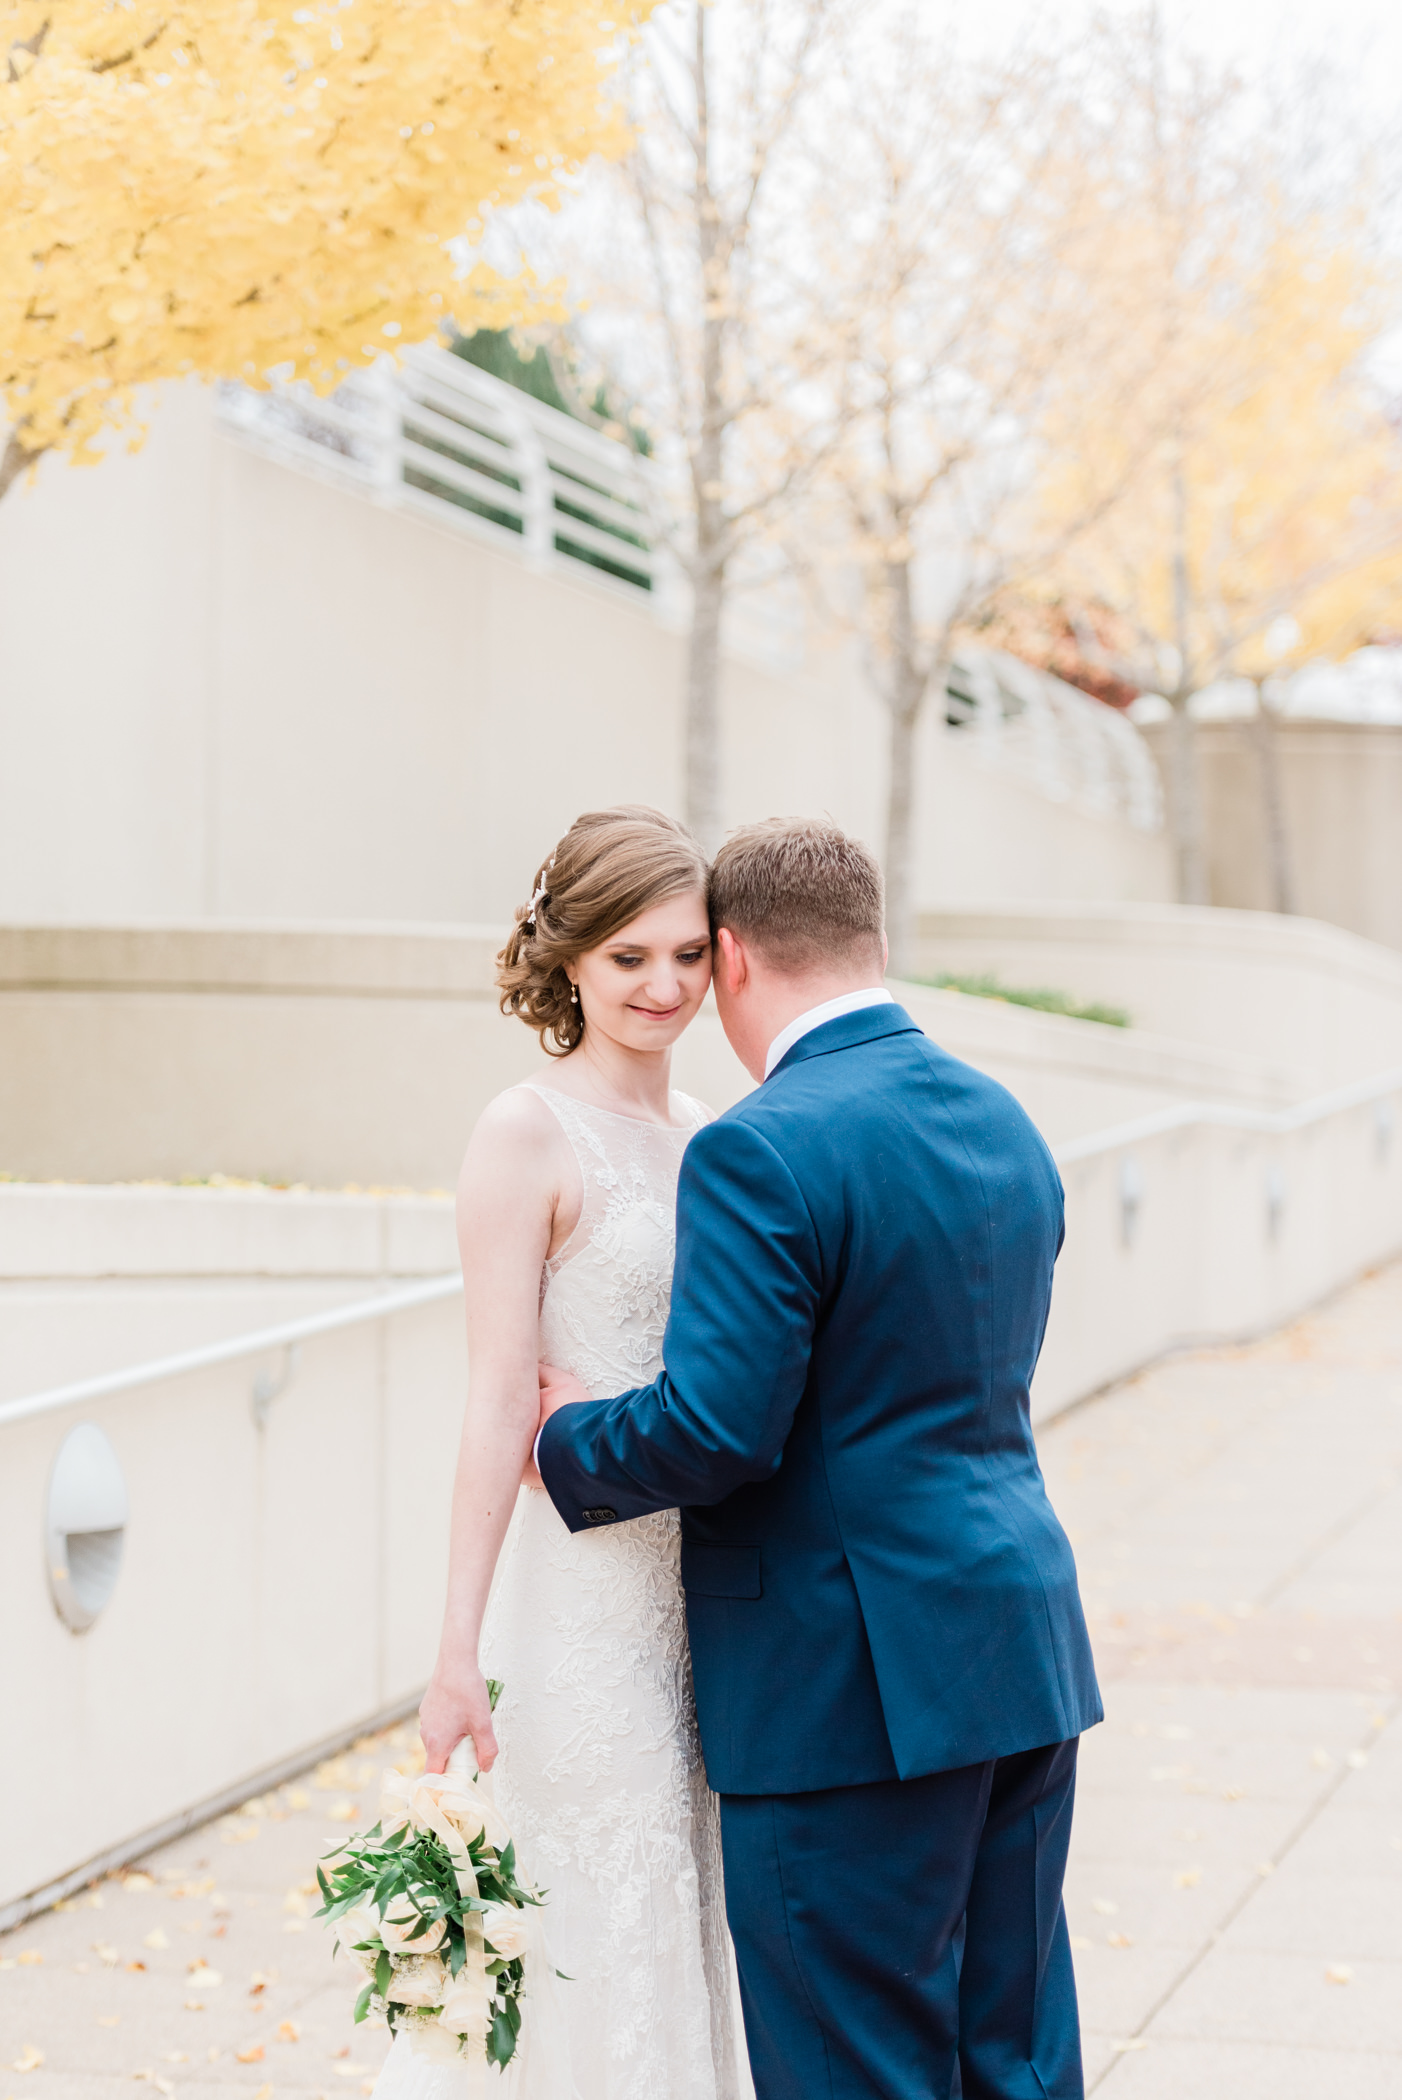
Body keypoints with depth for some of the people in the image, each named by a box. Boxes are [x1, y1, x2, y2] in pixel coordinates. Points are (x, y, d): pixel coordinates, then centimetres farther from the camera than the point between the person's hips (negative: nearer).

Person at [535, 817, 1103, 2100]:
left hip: (850, 1694, -8)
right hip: (1027, 1653, 8)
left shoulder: (762, 1152, -17)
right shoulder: (1005, 1124, 10)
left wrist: (572, 1442, -2)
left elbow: (712, 1428, -22)